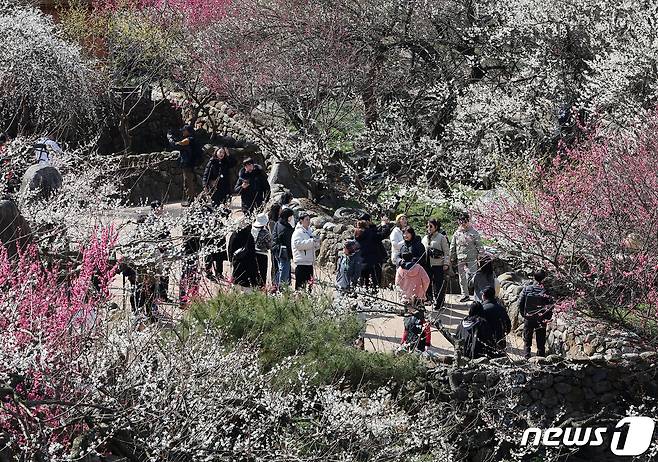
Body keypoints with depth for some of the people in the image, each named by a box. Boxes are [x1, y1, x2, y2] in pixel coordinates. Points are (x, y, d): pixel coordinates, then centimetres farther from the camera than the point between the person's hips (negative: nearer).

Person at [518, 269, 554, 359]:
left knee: (527, 340, 12)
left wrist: (523, 314, 9)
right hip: (541, 320, -1)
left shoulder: (526, 289, -7)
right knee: (540, 341, 9)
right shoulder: (545, 291, -11)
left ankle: (526, 355, 8)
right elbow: (550, 305, -12)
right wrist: (547, 317, 2)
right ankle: (541, 356, 10)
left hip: (528, 318, 1)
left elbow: (520, 303, -4)